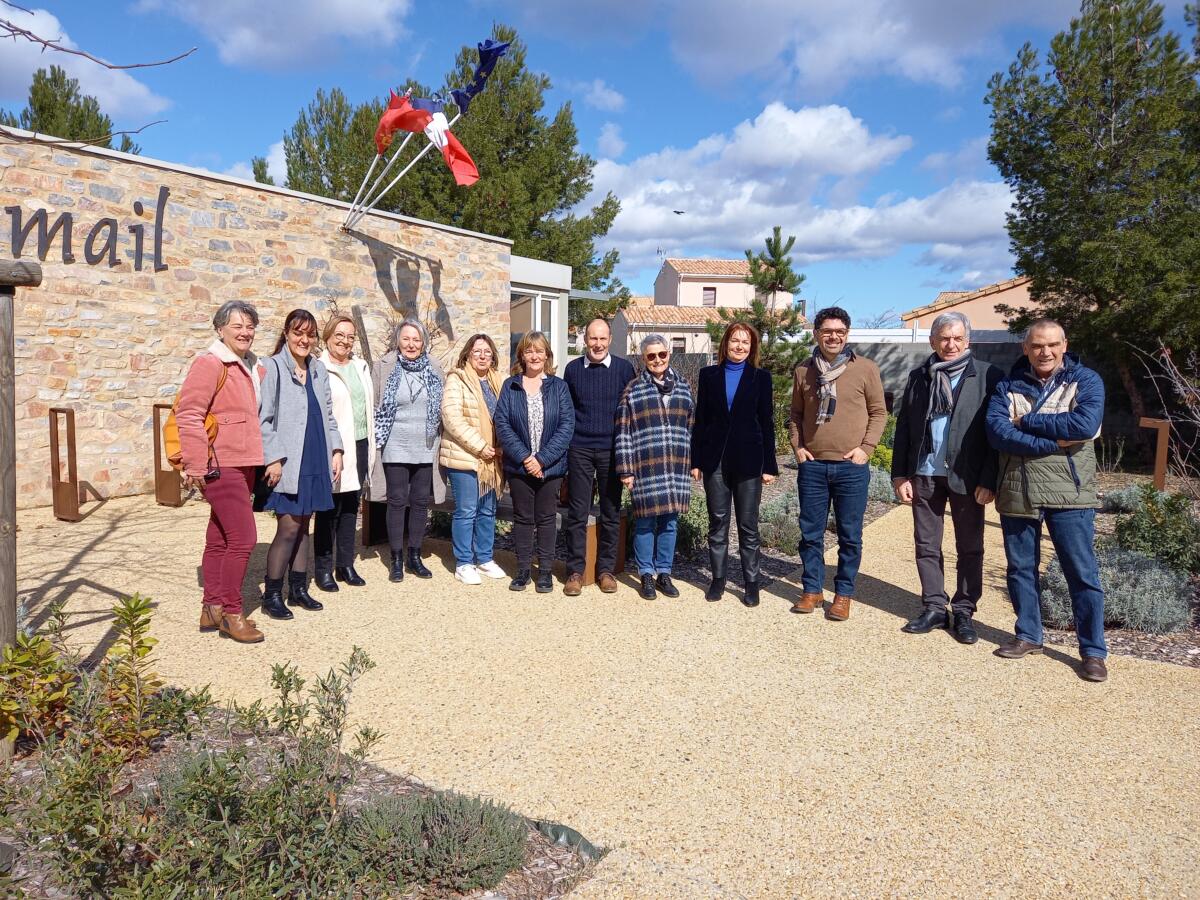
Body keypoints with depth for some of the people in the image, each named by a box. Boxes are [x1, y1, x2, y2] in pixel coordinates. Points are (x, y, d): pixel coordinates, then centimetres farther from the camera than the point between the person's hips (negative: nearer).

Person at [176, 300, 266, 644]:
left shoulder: (251, 367, 15)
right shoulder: (210, 363, -11)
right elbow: (188, 413, -18)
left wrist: (260, 460, 19)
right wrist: (195, 466, -19)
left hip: (243, 465, 9)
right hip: (221, 467, -9)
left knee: (219, 539, 14)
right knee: (243, 538, -9)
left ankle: (212, 609, 23)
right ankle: (230, 612, 3)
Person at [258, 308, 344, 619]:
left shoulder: (319, 369, 13)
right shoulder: (273, 367, -7)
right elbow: (264, 418, -11)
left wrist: (336, 450, 9)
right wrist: (274, 458, -15)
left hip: (316, 462, 6)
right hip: (287, 464, -6)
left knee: (303, 526, 13)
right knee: (289, 527, -7)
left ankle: (298, 589, 23)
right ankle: (271, 595, 7)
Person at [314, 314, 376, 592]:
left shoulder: (361, 367, 14)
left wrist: (371, 444, 17)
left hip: (360, 445, 7)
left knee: (350, 507, 12)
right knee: (329, 509, 1)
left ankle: (345, 565, 22)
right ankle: (323, 569, 12)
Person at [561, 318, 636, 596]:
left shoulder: (624, 368, 1)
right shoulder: (573, 369, 4)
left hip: (612, 449, 0)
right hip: (579, 450, 0)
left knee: (611, 513, 7)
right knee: (577, 512, 2)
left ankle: (606, 569, 18)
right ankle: (575, 571, 11)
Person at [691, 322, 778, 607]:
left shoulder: (761, 377, 4)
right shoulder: (709, 375, 7)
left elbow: (767, 423, 3)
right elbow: (700, 420, 7)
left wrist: (770, 465, -3)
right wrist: (695, 460, 2)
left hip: (748, 461, -1)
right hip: (715, 459, 1)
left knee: (748, 525, 3)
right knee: (717, 522, 8)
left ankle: (751, 583, 12)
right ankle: (718, 579, 18)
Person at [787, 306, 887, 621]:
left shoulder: (865, 369, -1)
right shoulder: (804, 371, 7)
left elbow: (879, 412, 3)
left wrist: (866, 447, -7)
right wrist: (797, 446, 3)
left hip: (852, 467, -2)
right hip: (812, 465, 2)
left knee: (850, 536, 5)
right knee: (811, 533, 9)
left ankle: (843, 594, 18)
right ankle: (812, 589, 23)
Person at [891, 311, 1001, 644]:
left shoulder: (987, 376, -2)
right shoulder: (918, 376, 8)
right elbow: (904, 427, 7)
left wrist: (989, 480, -11)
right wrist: (900, 475, 2)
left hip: (966, 476, -3)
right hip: (925, 474, 3)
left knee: (970, 548, 8)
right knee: (926, 545, 9)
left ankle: (964, 612, 19)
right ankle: (934, 607, 20)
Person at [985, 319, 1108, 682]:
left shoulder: (1086, 380, 1)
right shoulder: (1007, 386, 5)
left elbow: (1086, 424, -18)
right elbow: (997, 431, -11)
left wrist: (1027, 421, -12)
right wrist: (1053, 443, -19)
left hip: (1069, 493, -2)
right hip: (1016, 493, 2)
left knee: (1082, 573, 3)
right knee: (1021, 569, 12)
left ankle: (1093, 651, 15)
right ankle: (1028, 635, 28)